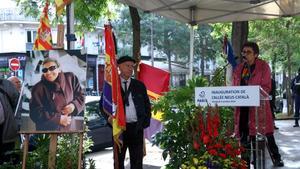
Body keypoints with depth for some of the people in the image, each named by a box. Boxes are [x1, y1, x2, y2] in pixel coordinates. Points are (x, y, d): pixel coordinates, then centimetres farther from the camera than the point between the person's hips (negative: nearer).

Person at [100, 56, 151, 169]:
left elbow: (147, 105, 14)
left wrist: (146, 122, 2)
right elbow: (102, 104, 4)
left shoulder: (140, 85, 11)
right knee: (119, 159, 8)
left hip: (136, 127, 2)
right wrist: (108, 116, -14)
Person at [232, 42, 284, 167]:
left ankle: (276, 158, 11)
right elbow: (234, 87, 16)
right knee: (244, 135, 9)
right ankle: (245, 162, 19)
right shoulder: (239, 68, 13)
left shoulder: (263, 66, -3)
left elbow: (266, 87, -9)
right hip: (242, 107, 5)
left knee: (266, 134, -4)